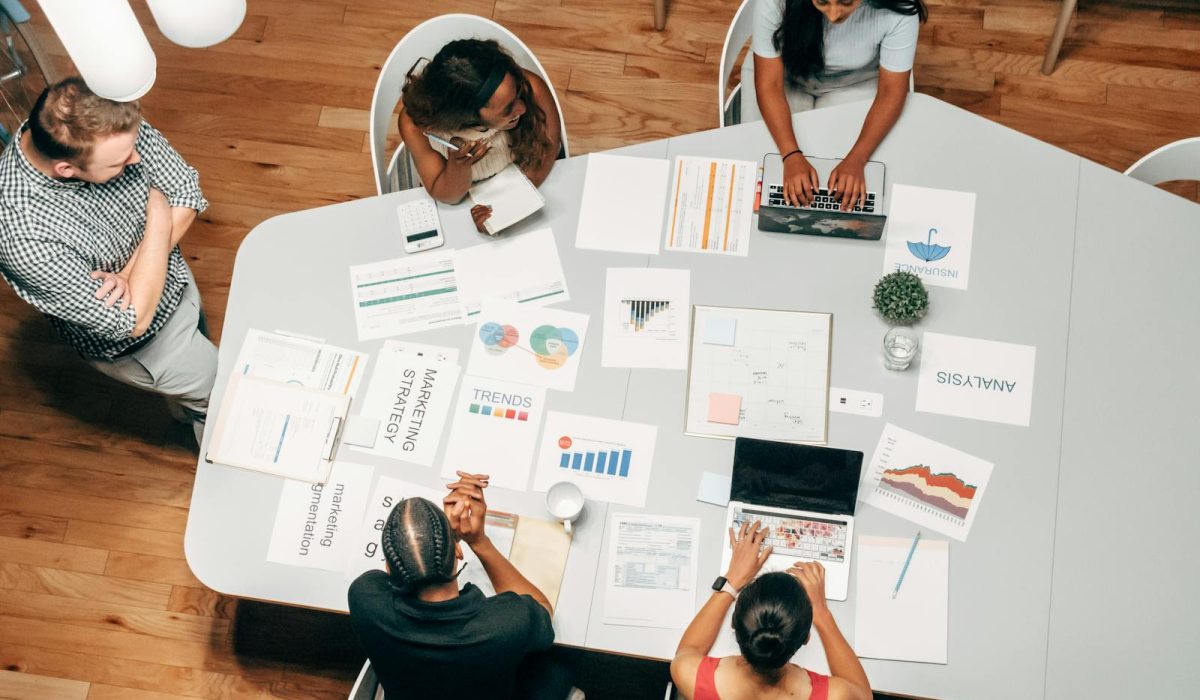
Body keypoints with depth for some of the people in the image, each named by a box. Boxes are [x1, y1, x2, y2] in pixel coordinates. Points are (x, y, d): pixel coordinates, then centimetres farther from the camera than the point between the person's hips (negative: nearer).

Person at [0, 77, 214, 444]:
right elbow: (131, 322, -35)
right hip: (135, 344, -5)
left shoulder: (111, 125, -28)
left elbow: (188, 192, -15)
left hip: (174, 279, 6)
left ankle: (184, 407, 66)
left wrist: (129, 273, -27)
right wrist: (159, 218, -29)